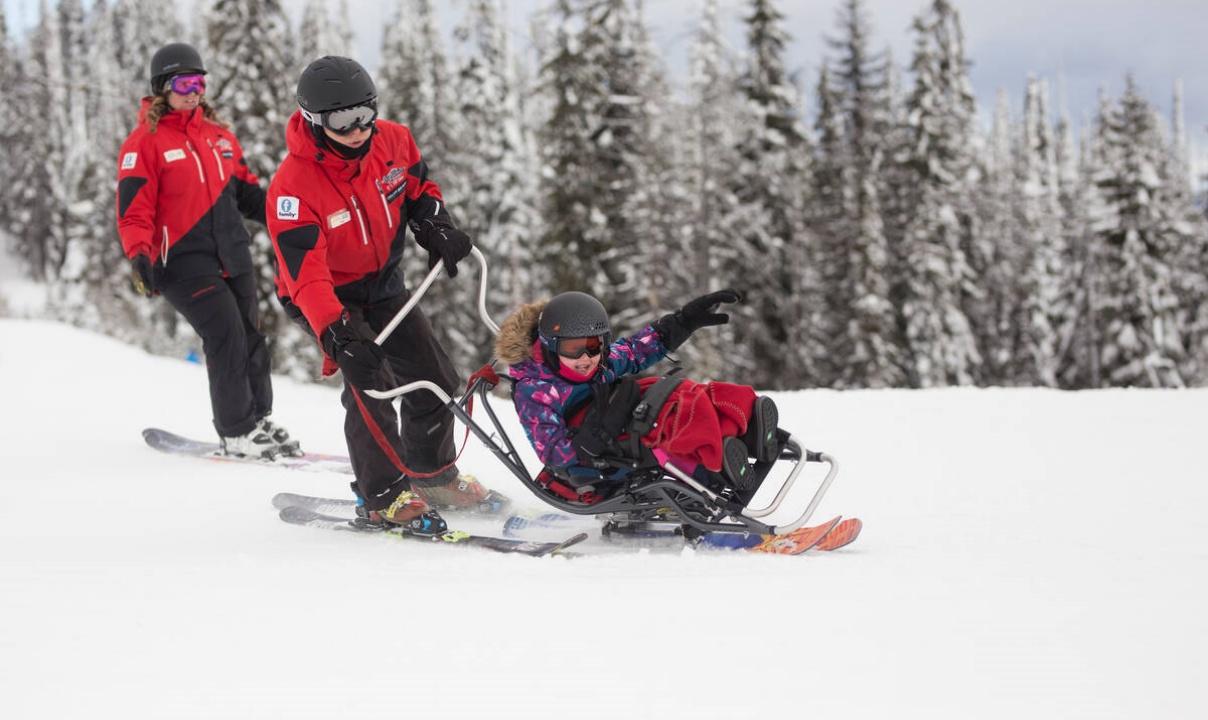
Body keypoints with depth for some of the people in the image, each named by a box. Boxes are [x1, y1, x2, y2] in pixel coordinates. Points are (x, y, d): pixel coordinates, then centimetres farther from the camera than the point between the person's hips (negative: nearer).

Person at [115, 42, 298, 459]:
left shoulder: (220, 136, 14)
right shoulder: (145, 142, -5)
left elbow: (246, 192, 21)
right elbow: (134, 210, -9)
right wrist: (139, 256, -24)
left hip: (232, 257, 6)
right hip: (182, 261, -6)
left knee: (250, 337, 8)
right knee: (226, 334, -15)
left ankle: (259, 421, 23)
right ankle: (236, 432, -6)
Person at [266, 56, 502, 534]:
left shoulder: (392, 141, -15)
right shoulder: (293, 188, -32)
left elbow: (420, 187, 8)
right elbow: (306, 274, -38)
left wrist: (436, 227, -10)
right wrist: (337, 334, -50)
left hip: (384, 284, 6)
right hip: (330, 297, -6)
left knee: (435, 383, 11)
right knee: (369, 384, -24)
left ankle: (434, 477, 32)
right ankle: (383, 498, -13)